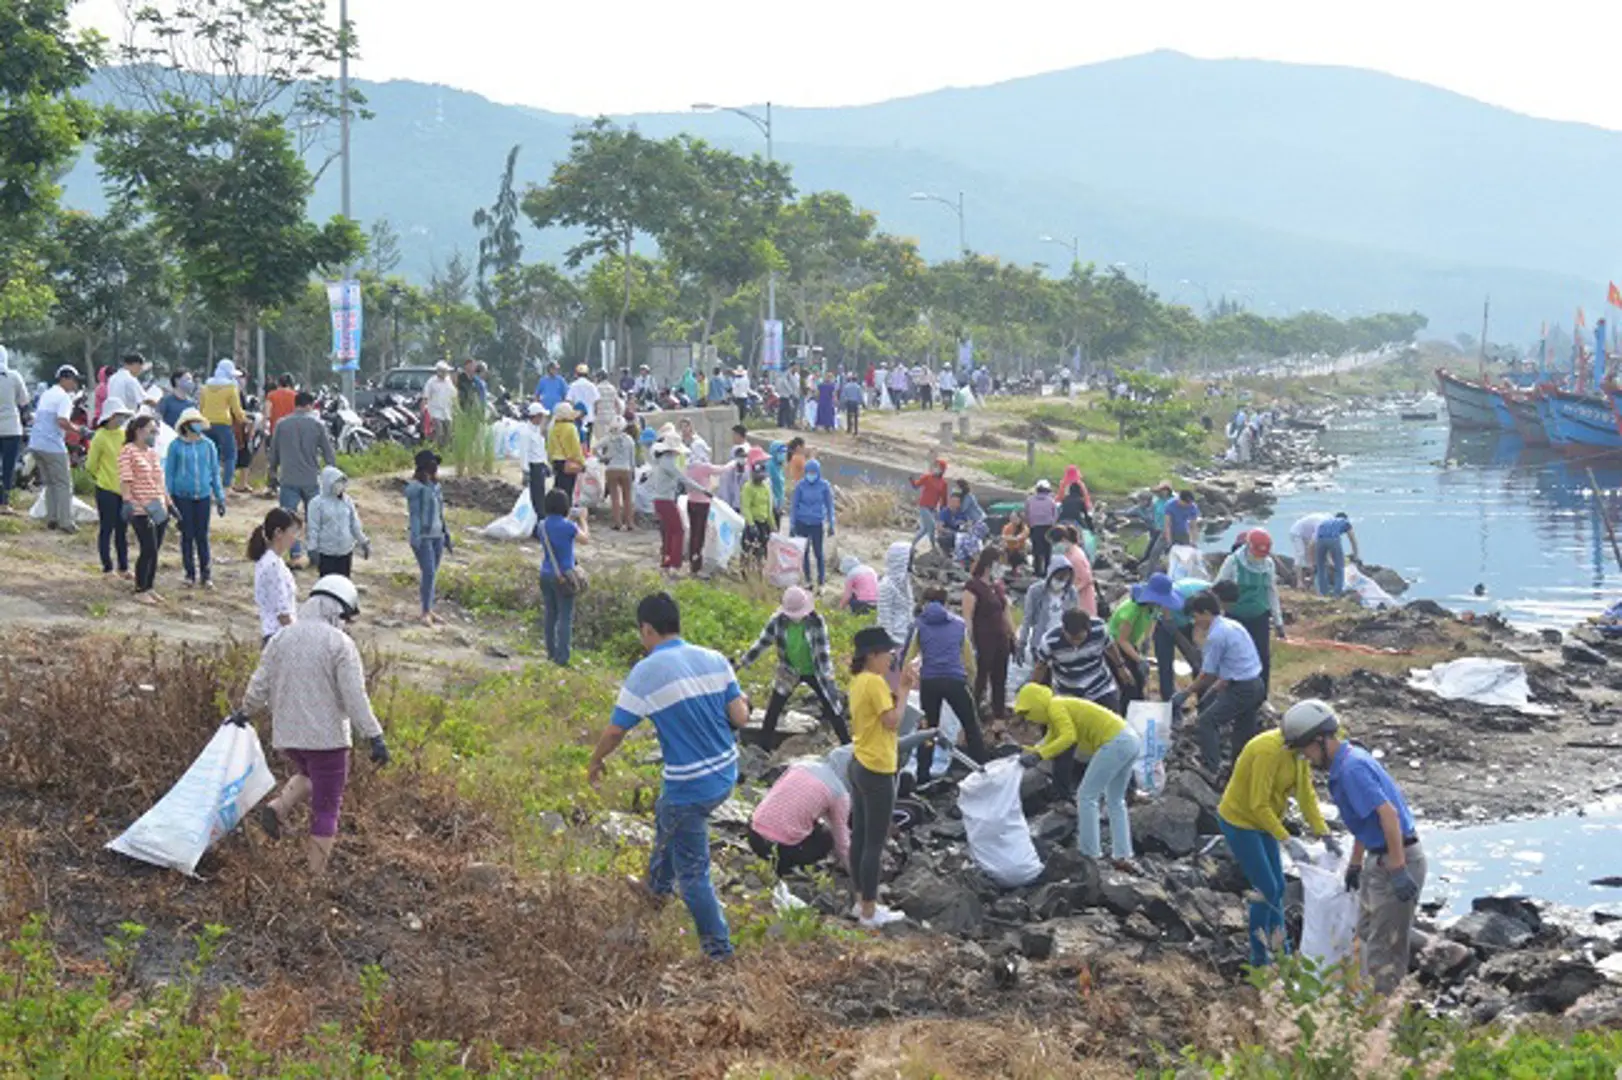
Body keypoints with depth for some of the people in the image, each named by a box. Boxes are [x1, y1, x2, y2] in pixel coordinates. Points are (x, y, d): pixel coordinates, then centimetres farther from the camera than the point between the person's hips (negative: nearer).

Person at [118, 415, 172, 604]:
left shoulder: (153, 453, 16)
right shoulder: (128, 452, -8)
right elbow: (125, 481, -15)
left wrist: (169, 503, 21)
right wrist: (127, 502, -27)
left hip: (159, 509, 8)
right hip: (141, 510, -8)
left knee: (154, 551, 8)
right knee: (149, 550, -10)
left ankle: (149, 588, 18)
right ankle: (140, 591, 1)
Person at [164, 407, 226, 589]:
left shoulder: (208, 445, 4)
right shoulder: (176, 446, -3)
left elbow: (215, 472, 12)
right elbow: (169, 473, 3)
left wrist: (220, 498, 10)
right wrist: (168, 498, 0)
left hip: (203, 496, 1)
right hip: (182, 496, -1)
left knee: (202, 535, 2)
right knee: (187, 535, 4)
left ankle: (206, 574, 9)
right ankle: (190, 574, 14)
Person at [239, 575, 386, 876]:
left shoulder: (282, 638, 4)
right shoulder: (340, 643, -12)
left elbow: (259, 686, 8)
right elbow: (354, 697, -17)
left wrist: (245, 714, 26)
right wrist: (375, 737, -16)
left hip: (286, 734, 5)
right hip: (327, 736, -5)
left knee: (309, 776, 33)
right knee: (326, 809, 6)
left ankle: (278, 808, 6)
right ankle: (316, 875, 7)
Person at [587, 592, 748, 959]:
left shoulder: (645, 674, -15)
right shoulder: (714, 660, -2)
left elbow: (614, 731, -7)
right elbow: (740, 717, -2)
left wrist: (595, 763, 11)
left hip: (689, 788, -7)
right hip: (726, 775, 7)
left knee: (692, 871, 10)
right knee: (666, 816, 34)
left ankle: (718, 946, 16)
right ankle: (658, 888, 54)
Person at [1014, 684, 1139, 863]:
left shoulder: (1055, 707, -6)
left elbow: (1069, 736, -22)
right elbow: (1047, 743, 21)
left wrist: (1038, 755, -25)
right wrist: (1026, 752, 8)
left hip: (1115, 743, -10)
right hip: (1132, 740, 10)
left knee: (1086, 796, -1)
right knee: (1115, 801, 20)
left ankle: (1090, 854, 0)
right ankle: (1122, 857, 20)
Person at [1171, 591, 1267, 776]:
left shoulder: (1216, 636, -14)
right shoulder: (1233, 625, 14)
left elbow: (1207, 674, -8)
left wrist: (1185, 694, 4)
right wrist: (1215, 688, 22)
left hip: (1241, 690, -10)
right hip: (1256, 685, 10)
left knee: (1204, 723, -7)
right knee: (1244, 732, 20)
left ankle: (1212, 770, -14)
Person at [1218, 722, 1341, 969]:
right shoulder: (1269, 750, -31)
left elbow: (1306, 794, -2)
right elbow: (1259, 805, -29)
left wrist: (1325, 834, -10)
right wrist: (1288, 841, -30)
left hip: (1263, 821, 9)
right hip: (1239, 821, -9)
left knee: (1277, 888, 11)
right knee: (1267, 890, -5)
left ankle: (1279, 948, 22)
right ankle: (1260, 959, 8)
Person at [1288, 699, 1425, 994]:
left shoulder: (1352, 768, -22)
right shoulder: (1347, 762, 10)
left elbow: (1388, 814, -29)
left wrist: (1398, 871, -30)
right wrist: (1355, 864, 28)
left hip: (1399, 860, -11)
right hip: (1381, 860, 11)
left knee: (1385, 947, -3)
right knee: (1366, 935, 21)